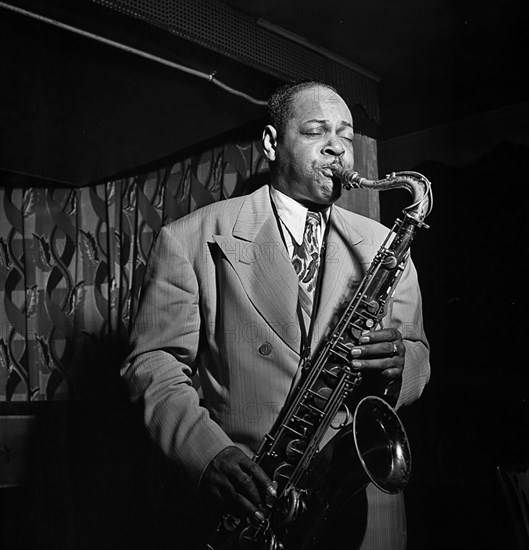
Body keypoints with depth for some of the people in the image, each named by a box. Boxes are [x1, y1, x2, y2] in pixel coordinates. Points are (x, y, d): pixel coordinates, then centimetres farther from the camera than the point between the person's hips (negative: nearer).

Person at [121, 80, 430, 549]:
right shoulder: (193, 238, -1)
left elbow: (419, 359, 10)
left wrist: (399, 363, -13)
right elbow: (154, 361, -4)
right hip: (244, 501, -2)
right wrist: (208, 452, -20)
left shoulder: (382, 245, 8)